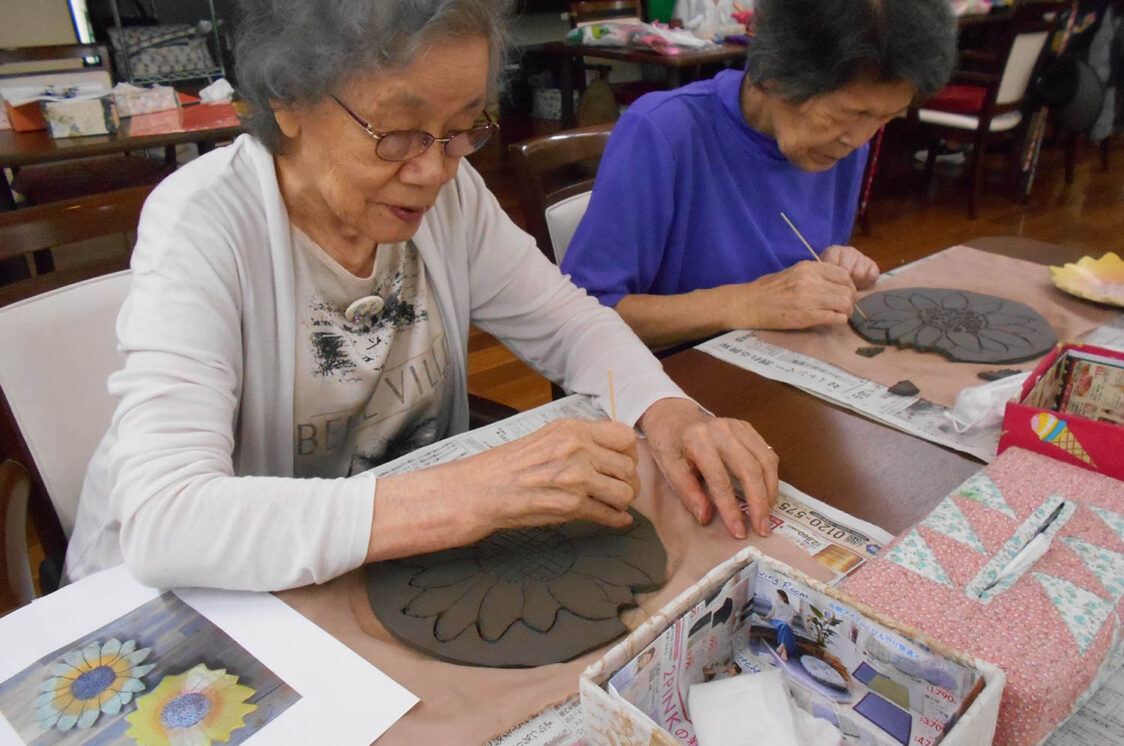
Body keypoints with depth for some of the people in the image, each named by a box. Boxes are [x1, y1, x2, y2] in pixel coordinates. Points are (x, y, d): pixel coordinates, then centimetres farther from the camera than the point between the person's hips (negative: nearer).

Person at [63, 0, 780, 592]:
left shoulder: (448, 190, -9)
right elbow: (163, 521, -35)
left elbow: (564, 319, 0)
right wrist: (470, 496, -43)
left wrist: (666, 409, -21)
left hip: (394, 565, 6)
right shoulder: (201, 223, -25)